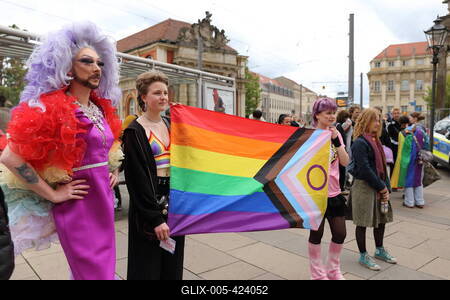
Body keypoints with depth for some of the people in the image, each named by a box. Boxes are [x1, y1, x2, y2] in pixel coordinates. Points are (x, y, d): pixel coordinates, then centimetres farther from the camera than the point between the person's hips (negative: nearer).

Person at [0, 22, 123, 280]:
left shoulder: (102, 108, 8)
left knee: (106, 269, 21)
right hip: (78, 207, -7)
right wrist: (52, 194, -16)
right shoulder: (52, 108, -15)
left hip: (103, 202, 8)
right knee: (96, 275, 3)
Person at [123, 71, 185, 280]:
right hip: (149, 204, -6)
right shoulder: (135, 131, -11)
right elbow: (137, 178, -15)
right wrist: (155, 218, -17)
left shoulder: (171, 125, 9)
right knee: (148, 266, 9)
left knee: (172, 265, 16)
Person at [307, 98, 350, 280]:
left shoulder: (335, 134, 6)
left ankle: (333, 270, 36)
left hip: (334, 192, 6)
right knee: (316, 234, 8)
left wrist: (336, 140, -11)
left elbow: (345, 162, -1)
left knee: (340, 234, 13)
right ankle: (318, 274, 29)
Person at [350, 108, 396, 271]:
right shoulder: (360, 143, -16)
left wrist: (385, 186, 3)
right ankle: (363, 256, 18)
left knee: (381, 218, 18)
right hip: (364, 186, -9)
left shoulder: (375, 140, 12)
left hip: (379, 187, 9)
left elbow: (381, 165, 13)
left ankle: (380, 250, 38)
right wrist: (381, 187, -13)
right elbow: (364, 168, -20)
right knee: (363, 222, 3)